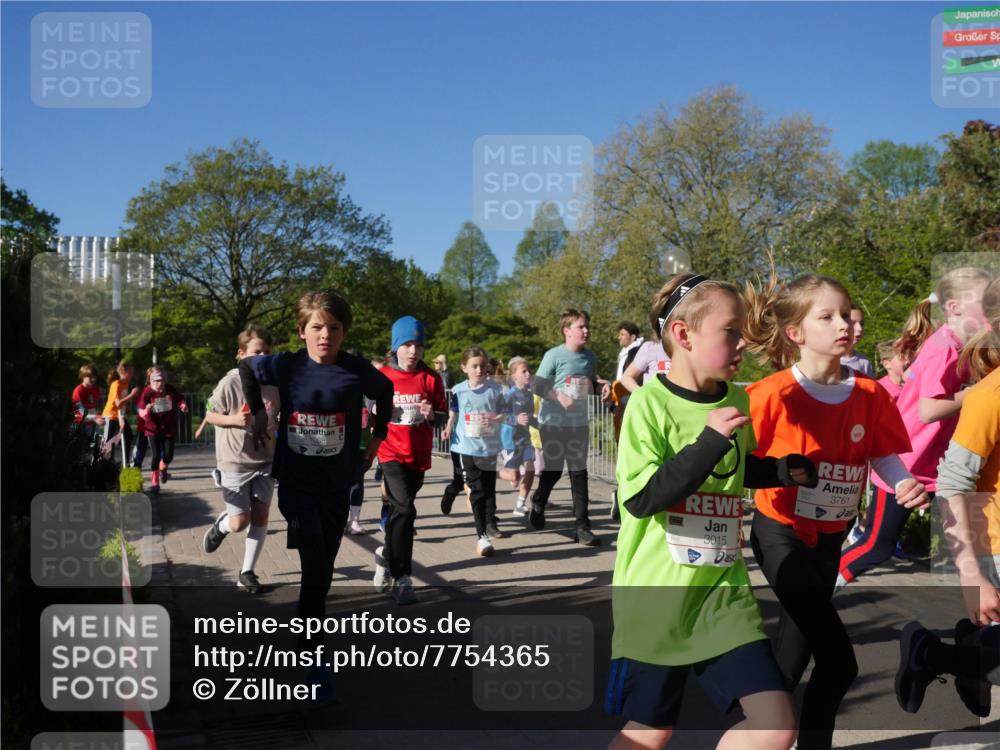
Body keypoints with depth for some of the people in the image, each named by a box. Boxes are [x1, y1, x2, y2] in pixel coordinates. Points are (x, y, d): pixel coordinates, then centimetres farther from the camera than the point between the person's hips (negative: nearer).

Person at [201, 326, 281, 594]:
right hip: (234, 463, -4)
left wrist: (277, 423, -8)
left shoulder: (274, 384, -2)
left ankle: (247, 572, 15)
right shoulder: (230, 383, -15)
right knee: (240, 522, -2)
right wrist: (234, 419, -23)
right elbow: (210, 415, -6)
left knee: (260, 516, 1)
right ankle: (220, 526, 35)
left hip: (265, 461, 4)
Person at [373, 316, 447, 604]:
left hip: (419, 456, 3)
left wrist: (432, 415, -16)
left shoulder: (431, 378, 1)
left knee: (399, 509, 16)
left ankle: (386, 556, 42)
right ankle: (400, 579, -11)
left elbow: (443, 416, 4)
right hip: (392, 454, -3)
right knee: (405, 510, -18)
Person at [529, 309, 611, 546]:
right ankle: (538, 504, 39)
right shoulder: (554, 355, -10)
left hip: (579, 423, 4)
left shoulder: (590, 357, 5)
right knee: (553, 470, 9)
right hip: (553, 422, -4)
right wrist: (559, 396, -25)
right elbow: (538, 386, -10)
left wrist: (602, 385, -3)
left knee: (579, 473, 1)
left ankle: (582, 526, 4)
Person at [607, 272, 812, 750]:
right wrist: (711, 439, -27)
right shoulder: (650, 403, -14)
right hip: (656, 597, -5)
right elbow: (641, 498, -23)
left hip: (723, 591, 5)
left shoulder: (735, 400, 6)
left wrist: (784, 472, 6)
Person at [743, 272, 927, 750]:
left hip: (829, 538, 6)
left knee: (795, 653, 18)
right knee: (838, 661, -12)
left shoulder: (869, 395, -2)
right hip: (780, 532, -6)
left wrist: (906, 485, -17)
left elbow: (885, 456, 2)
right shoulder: (775, 393, -16)